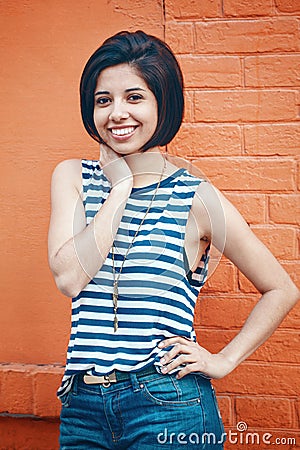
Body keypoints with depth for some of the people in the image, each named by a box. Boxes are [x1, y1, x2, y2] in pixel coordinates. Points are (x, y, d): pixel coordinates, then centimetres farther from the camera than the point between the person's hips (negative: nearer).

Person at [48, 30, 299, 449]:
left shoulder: (195, 197, -4)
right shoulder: (73, 177, 3)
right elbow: (69, 276, -12)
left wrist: (225, 360, -2)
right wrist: (121, 186, -10)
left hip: (168, 406, -2)